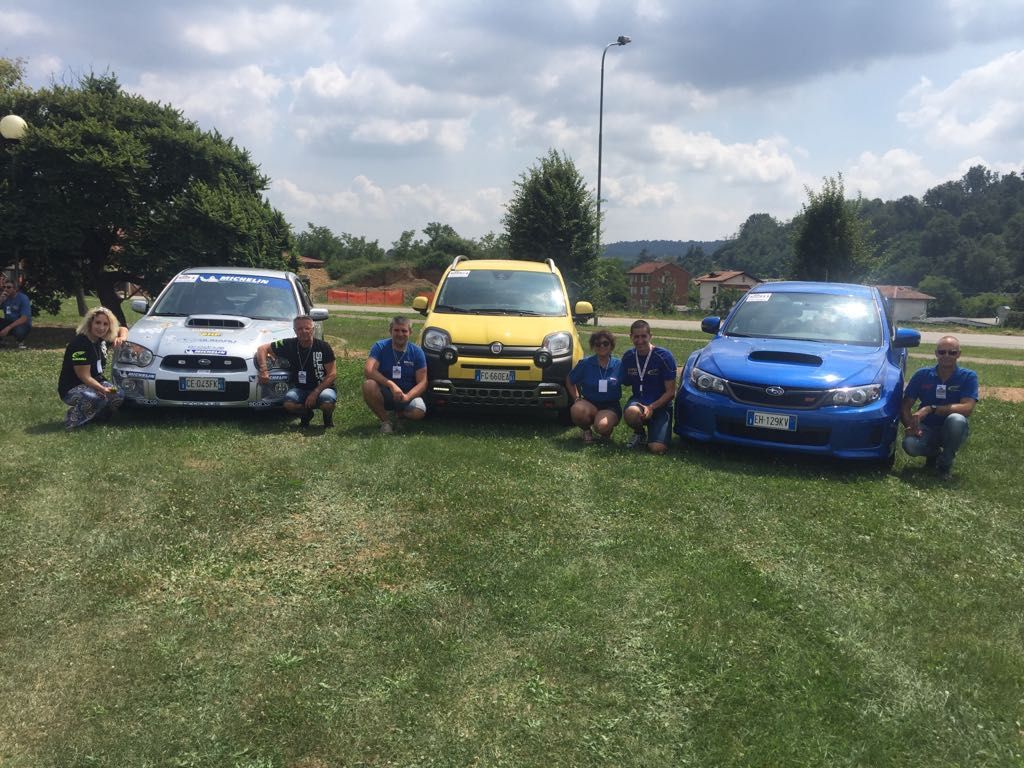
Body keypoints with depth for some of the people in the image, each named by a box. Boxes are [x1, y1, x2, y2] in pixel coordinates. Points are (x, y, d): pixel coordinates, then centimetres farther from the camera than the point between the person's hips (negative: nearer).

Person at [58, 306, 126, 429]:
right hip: (71, 389, -8)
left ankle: (93, 416, 6)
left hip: (95, 382, 8)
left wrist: (122, 337, -5)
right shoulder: (80, 344, -23)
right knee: (97, 398, -37)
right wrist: (103, 389, -36)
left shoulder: (101, 338, 0)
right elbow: (85, 377, -24)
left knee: (119, 394, -18)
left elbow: (123, 329, 19)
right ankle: (72, 420, -12)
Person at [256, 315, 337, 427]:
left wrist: (316, 392, -20)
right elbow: (262, 348, 4)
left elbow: (332, 373, -9)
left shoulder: (323, 347, -8)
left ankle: (328, 417, 3)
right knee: (289, 402, -31)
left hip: (322, 388, -2)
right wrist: (263, 370, -12)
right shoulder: (289, 345, -3)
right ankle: (306, 414, 5)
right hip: (300, 389, 2)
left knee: (327, 402, -36)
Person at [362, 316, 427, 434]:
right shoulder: (380, 347, -7)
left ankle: (399, 414, 9)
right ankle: (385, 420, -8)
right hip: (384, 394, 0)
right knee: (368, 385, -32)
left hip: (408, 394, 0)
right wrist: (391, 385, -34)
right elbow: (368, 371, -23)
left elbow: (422, 382, -8)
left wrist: (407, 396, -27)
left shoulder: (417, 352, -4)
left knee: (419, 412, -31)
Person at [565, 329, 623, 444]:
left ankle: (607, 430, 7)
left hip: (611, 406, -1)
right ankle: (586, 430, 0)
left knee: (602, 426, -34)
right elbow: (569, 381, 10)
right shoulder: (585, 363, -1)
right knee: (577, 410, -35)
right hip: (589, 404, 1)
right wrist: (577, 398, -1)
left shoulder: (619, 365, -2)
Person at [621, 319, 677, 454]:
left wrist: (651, 407, -22)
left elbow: (670, 391, -10)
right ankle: (639, 433, -1)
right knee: (631, 412, -37)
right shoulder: (628, 357, 0)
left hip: (660, 405, -2)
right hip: (638, 400, 2)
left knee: (657, 448, -21)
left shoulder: (664, 356, -11)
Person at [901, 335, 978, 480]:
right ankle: (934, 452, 9)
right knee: (910, 444, -32)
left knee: (956, 419, -37)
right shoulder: (922, 375, -1)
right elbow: (905, 406, -1)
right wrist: (910, 425, -23)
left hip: (950, 430, -1)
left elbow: (967, 408, -22)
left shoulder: (968, 377, -8)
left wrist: (931, 409, -31)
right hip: (927, 428, 1)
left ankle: (946, 462, -7)